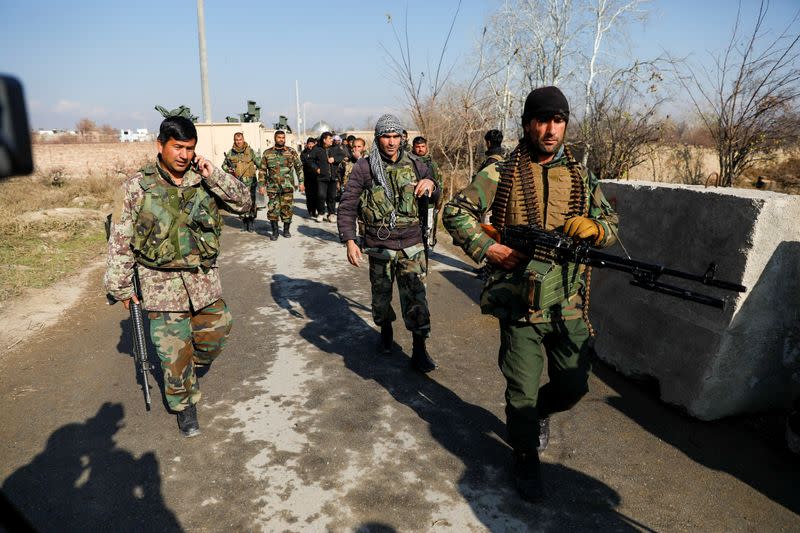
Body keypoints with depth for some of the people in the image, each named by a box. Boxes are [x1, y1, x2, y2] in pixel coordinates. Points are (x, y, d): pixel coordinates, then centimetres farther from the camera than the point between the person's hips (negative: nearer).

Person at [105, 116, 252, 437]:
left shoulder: (205, 181, 2)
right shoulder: (137, 187, -6)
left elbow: (244, 203, -2)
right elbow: (119, 241, -2)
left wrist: (214, 176, -14)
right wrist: (121, 287, 0)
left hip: (205, 280, 3)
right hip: (163, 285, -3)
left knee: (215, 335, 14)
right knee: (175, 353, 4)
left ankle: (189, 370, 45)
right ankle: (185, 405, 27)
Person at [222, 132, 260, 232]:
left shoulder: (250, 151, 2)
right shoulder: (230, 153, 8)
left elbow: (259, 163, 2)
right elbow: (224, 165, 17)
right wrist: (228, 169, -3)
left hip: (250, 182, -2)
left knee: (251, 202, -2)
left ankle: (251, 221, 10)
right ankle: (244, 221, 16)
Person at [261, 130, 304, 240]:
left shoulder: (291, 152, 5)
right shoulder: (267, 153, 6)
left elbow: (299, 167, 8)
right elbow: (263, 170, 10)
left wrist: (301, 182, 1)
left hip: (287, 186, 0)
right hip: (273, 187, 0)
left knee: (287, 208, 2)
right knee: (273, 209, -3)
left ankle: (286, 230, 17)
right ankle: (275, 232, 8)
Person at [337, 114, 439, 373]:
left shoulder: (413, 166, 5)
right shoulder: (363, 167, -2)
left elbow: (435, 198, 15)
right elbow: (347, 206, -2)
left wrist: (431, 184, -9)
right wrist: (349, 241, -12)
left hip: (411, 245, 1)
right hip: (379, 246, -1)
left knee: (415, 298, -4)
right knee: (381, 295, 12)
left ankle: (419, 351, 7)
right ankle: (385, 330, 42)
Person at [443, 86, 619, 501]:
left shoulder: (581, 177, 8)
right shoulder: (501, 174, -3)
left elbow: (611, 227, 13)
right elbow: (455, 212, -3)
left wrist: (593, 227, -11)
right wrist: (486, 248, -16)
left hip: (569, 306, 3)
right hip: (519, 305, -3)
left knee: (573, 385, 14)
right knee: (522, 391, 8)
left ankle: (541, 411, 47)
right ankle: (525, 457, 32)